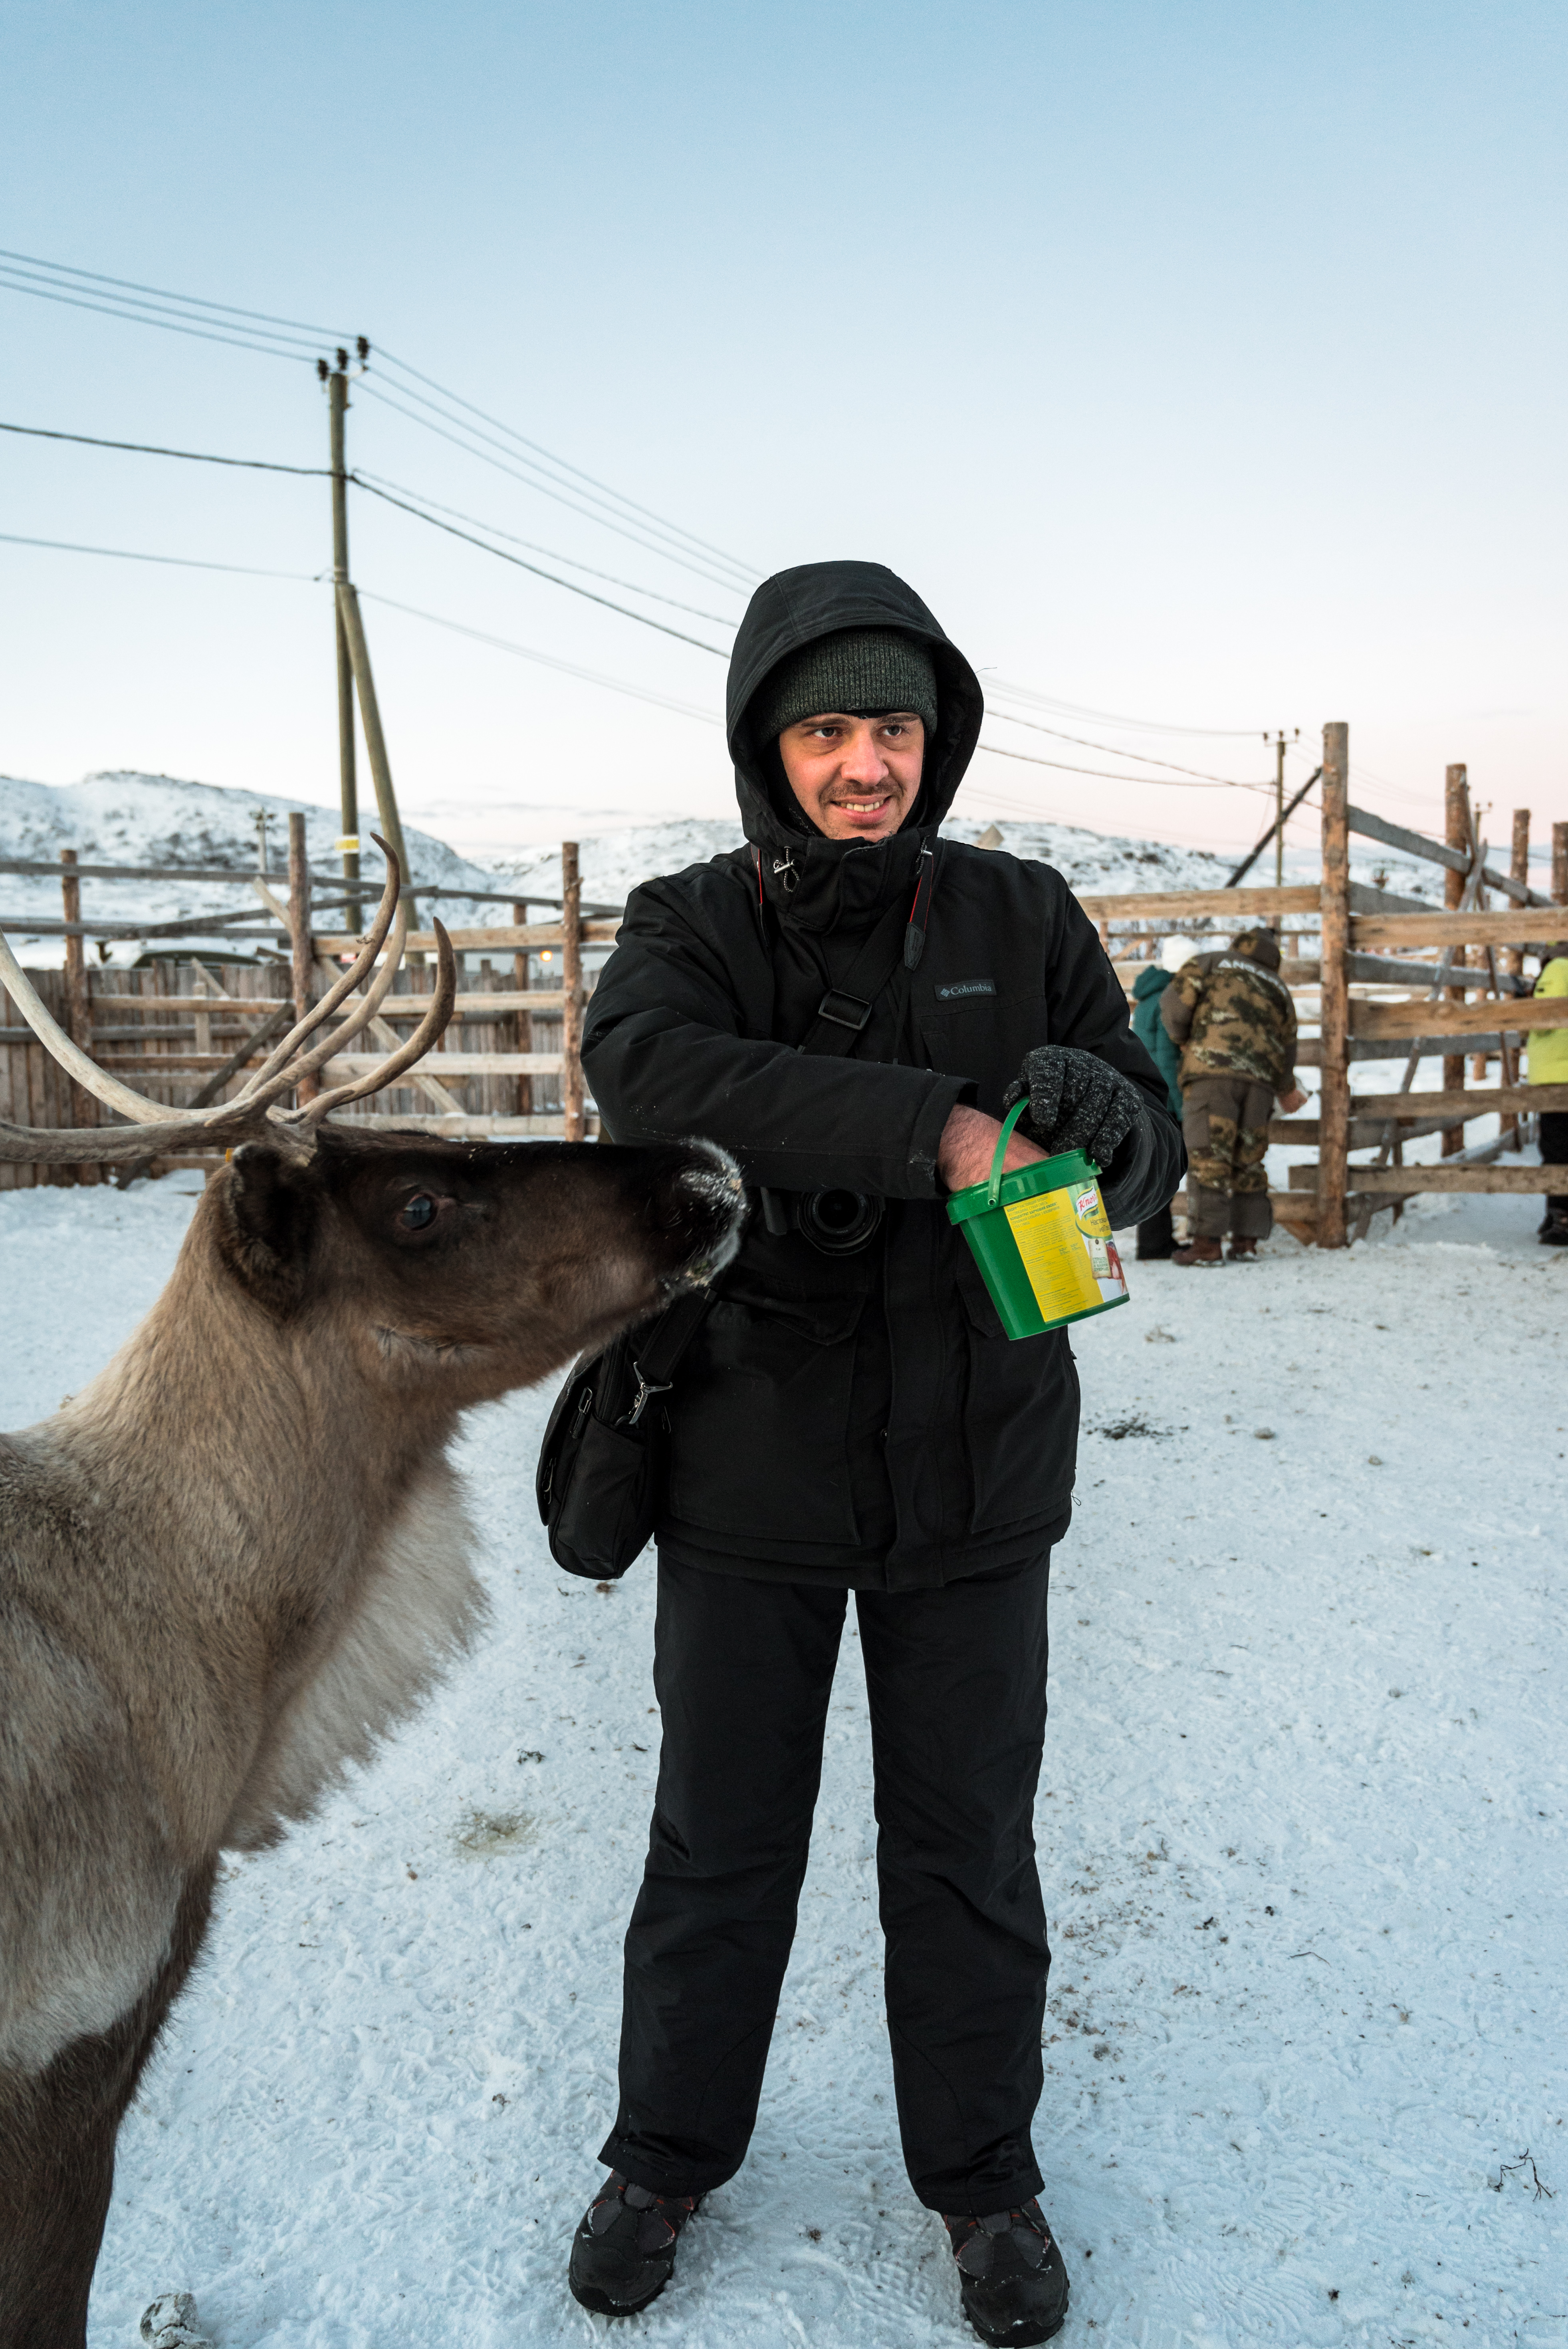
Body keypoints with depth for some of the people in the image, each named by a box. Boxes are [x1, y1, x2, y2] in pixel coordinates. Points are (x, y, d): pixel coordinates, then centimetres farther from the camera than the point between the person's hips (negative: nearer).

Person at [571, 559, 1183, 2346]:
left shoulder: (1024, 920, 0)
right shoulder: (691, 926, -5)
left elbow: (1147, 1164, 0)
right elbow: (647, 1072, -28)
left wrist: (1101, 1113, -25)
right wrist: (937, 1126, -34)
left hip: (974, 1475, 1)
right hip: (753, 1472, 0)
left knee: (967, 1845, 16)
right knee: (720, 1842, 15)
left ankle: (982, 2173, 39)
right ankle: (668, 2155, 40)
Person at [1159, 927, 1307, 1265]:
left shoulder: (1209, 964, 16)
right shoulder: (1279, 989, 27)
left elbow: (1175, 1003, 1)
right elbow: (1286, 1049, 28)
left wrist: (1182, 1039, 19)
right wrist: (1287, 1092, 44)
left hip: (1213, 1071, -4)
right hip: (1259, 1081, 4)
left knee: (1208, 1158, -8)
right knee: (1248, 1160, 11)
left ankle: (1207, 1243, -13)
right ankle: (1246, 1241, 9)